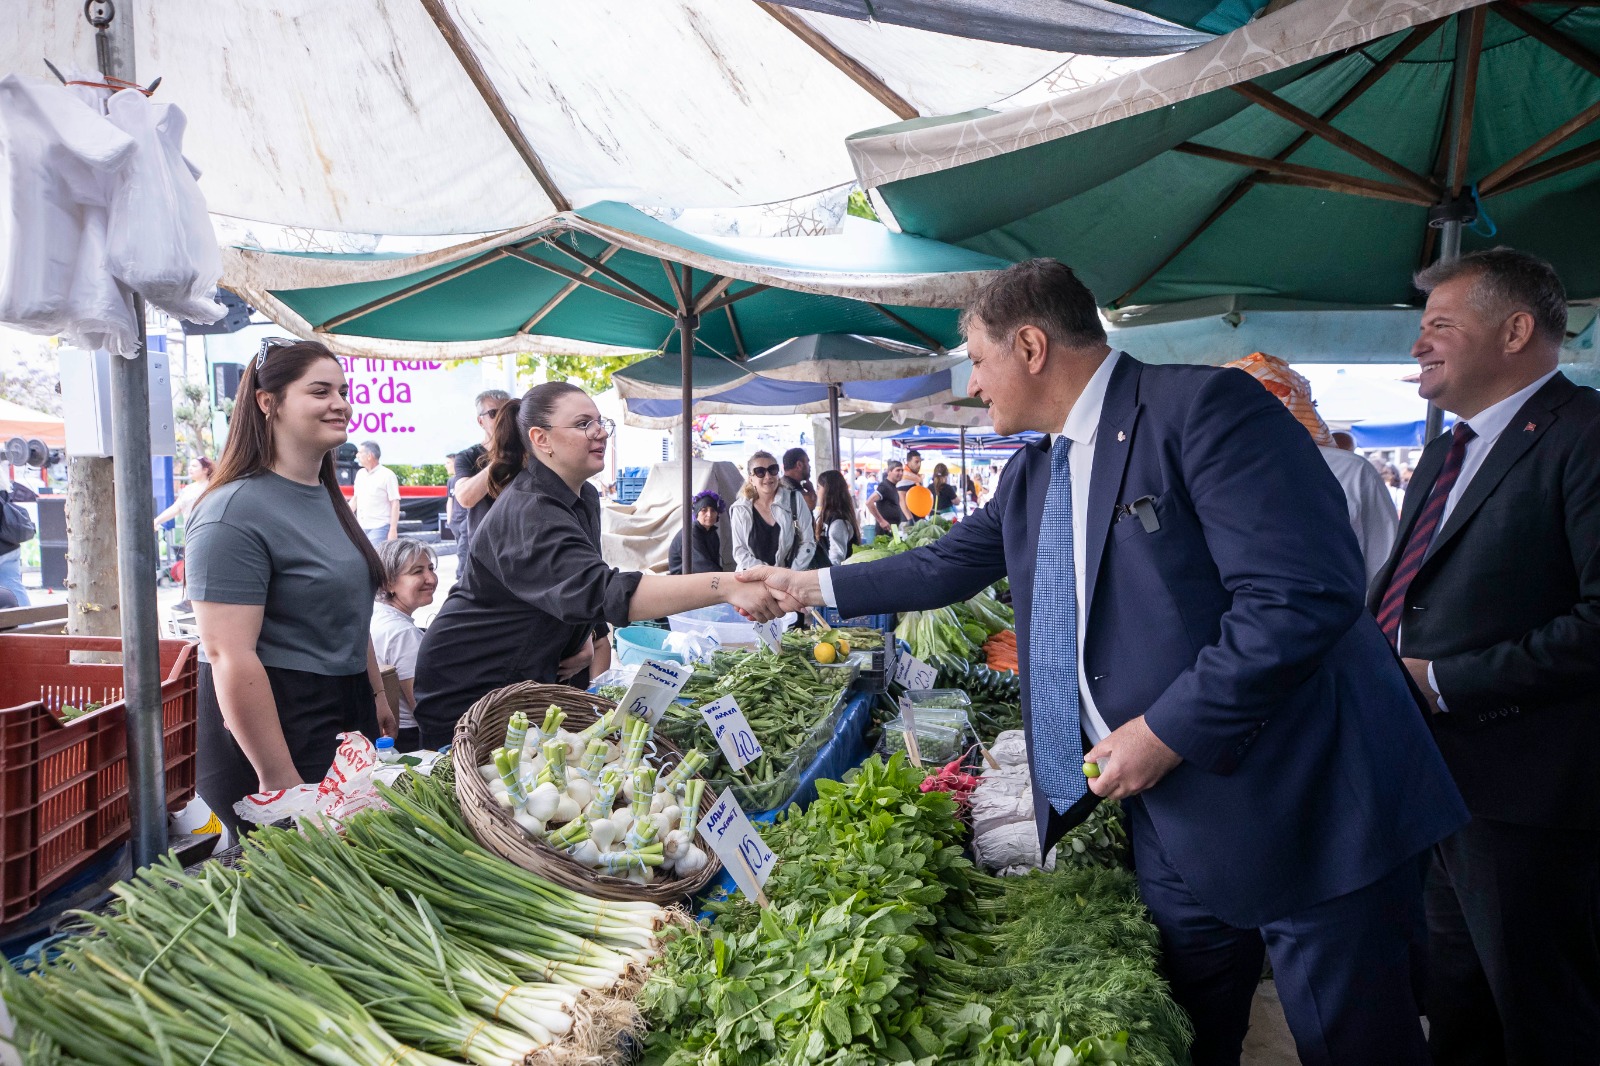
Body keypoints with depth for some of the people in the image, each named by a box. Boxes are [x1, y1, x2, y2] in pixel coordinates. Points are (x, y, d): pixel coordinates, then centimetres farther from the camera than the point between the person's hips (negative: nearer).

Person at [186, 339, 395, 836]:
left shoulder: (328, 497, 11)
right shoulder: (235, 512, -18)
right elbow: (229, 656, -22)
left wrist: (376, 694, 22)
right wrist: (279, 779, -22)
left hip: (347, 717, 9)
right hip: (276, 727, -8)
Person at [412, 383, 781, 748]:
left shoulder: (584, 497, 3)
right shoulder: (528, 513, -29)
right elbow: (602, 592, -44)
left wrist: (586, 634, -2)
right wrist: (726, 586, -51)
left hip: (532, 678, 9)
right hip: (469, 689, -9)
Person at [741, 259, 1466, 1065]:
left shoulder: (1203, 407, -16)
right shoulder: (1032, 475, 10)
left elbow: (1307, 595, -24)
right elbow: (947, 567, 22)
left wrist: (1168, 731, -22)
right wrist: (811, 585, 25)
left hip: (1304, 812, -7)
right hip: (1172, 820, 8)